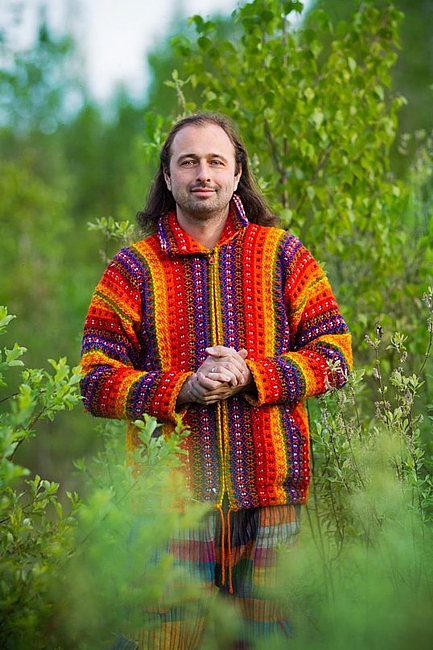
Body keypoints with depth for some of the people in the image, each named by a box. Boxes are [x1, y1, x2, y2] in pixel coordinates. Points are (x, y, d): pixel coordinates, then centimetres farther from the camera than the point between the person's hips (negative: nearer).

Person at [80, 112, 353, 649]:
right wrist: (183, 389, -16)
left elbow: (334, 354, 4)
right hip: (173, 497, -1)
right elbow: (97, 382, 0)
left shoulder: (281, 254, 7)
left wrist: (253, 376, -12)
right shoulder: (134, 268, 5)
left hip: (269, 490, 1)